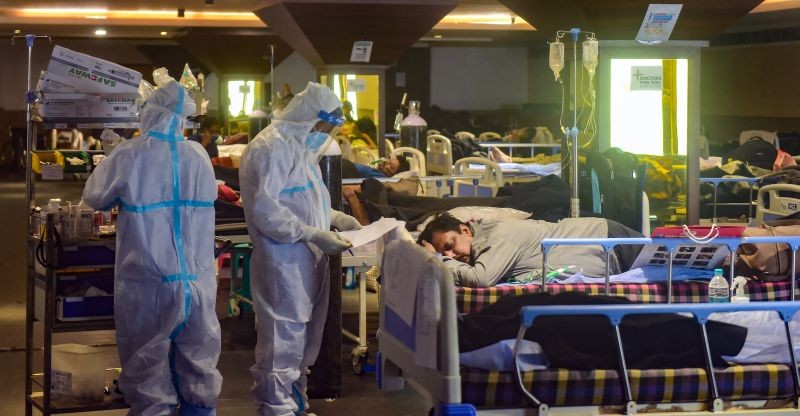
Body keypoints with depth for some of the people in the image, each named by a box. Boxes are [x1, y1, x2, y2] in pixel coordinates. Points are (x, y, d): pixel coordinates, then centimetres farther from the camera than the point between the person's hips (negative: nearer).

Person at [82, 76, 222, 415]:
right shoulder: (199, 156, 0)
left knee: (149, 365, 8)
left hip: (149, 283, -3)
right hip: (197, 280, 3)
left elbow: (93, 198, 6)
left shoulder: (129, 156, -10)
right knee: (199, 361, 13)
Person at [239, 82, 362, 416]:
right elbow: (265, 212, -23)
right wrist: (315, 235, -23)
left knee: (305, 339, 17)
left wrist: (334, 217, 10)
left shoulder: (299, 147, 18)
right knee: (283, 340, -4)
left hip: (308, 261, 10)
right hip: (284, 263, -10)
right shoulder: (272, 148, -16)